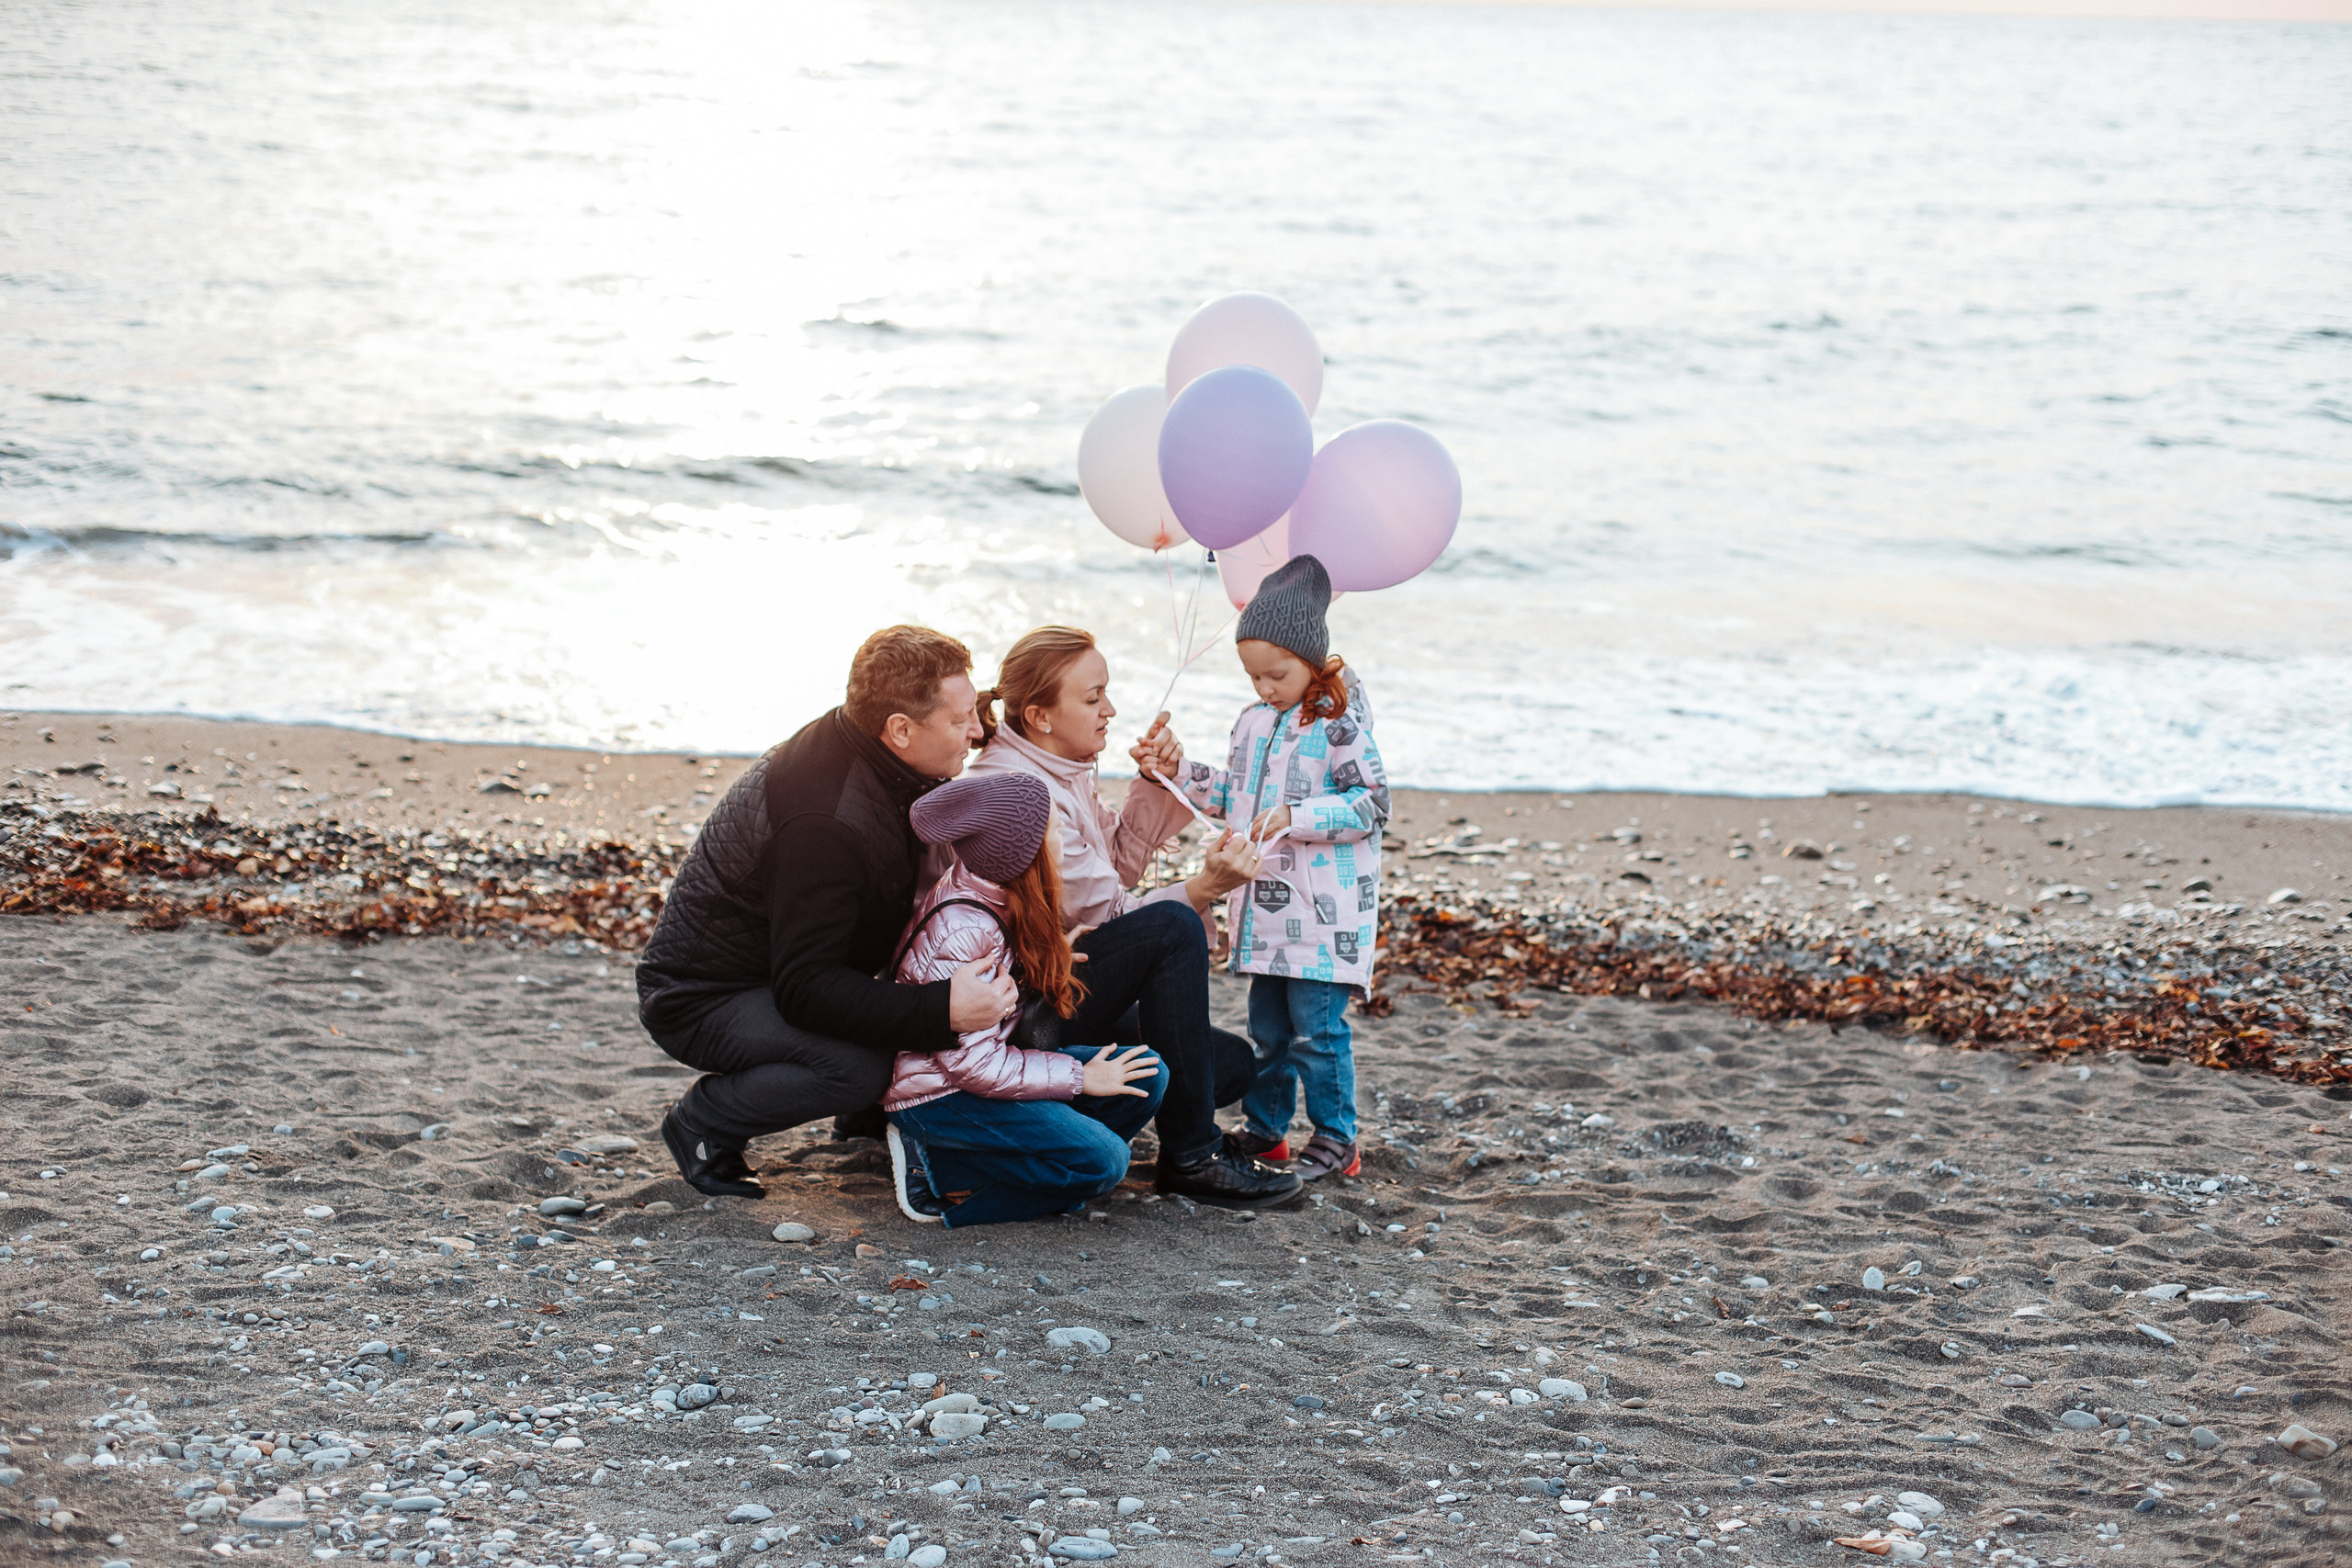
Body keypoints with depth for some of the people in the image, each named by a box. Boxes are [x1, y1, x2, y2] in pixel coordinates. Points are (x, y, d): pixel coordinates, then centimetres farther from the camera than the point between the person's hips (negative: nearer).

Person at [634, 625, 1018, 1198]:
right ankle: (702, 1122, -8)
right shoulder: (826, 825, -33)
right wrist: (941, 1011, -39)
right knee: (859, 1067, -32)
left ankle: (875, 1109, 14)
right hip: (697, 1000, -9)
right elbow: (804, 988, -33)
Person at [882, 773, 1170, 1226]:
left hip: (979, 1066, 10)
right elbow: (972, 1062, -25)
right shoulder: (963, 929, -26)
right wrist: (1080, 1077, -18)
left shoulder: (993, 894, 2)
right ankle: (940, 1173, -11)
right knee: (1101, 1160, -22)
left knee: (1146, 1076, -1)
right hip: (938, 1093, -10)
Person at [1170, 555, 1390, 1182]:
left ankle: (1335, 1141, 5)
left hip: (1324, 913, -7)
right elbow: (1235, 796, 21)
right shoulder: (1255, 722, 12)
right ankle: (1265, 1130, 26)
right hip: (1266, 906, 7)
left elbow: (1372, 803, -16)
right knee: (1268, 1028, 15)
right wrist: (1183, 771, 7)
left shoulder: (1339, 725, -12)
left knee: (1317, 1028, -5)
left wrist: (1297, 817, -25)